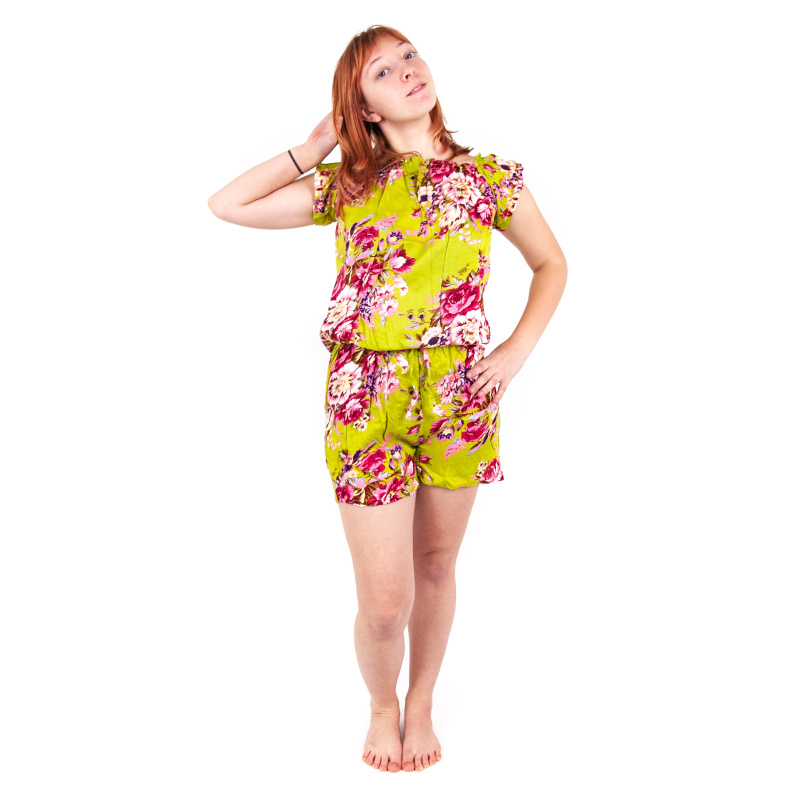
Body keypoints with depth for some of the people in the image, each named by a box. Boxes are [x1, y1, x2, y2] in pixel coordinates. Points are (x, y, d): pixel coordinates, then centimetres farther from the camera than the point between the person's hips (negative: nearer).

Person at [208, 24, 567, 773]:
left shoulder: (489, 176, 6)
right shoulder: (344, 184, 5)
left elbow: (551, 265, 15)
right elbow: (226, 205, 2)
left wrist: (516, 351, 2)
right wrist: (314, 147, 3)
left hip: (460, 396, 2)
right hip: (368, 400, -1)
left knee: (435, 564, 16)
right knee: (384, 601, 0)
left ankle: (421, 701, 40)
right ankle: (381, 705, 32)